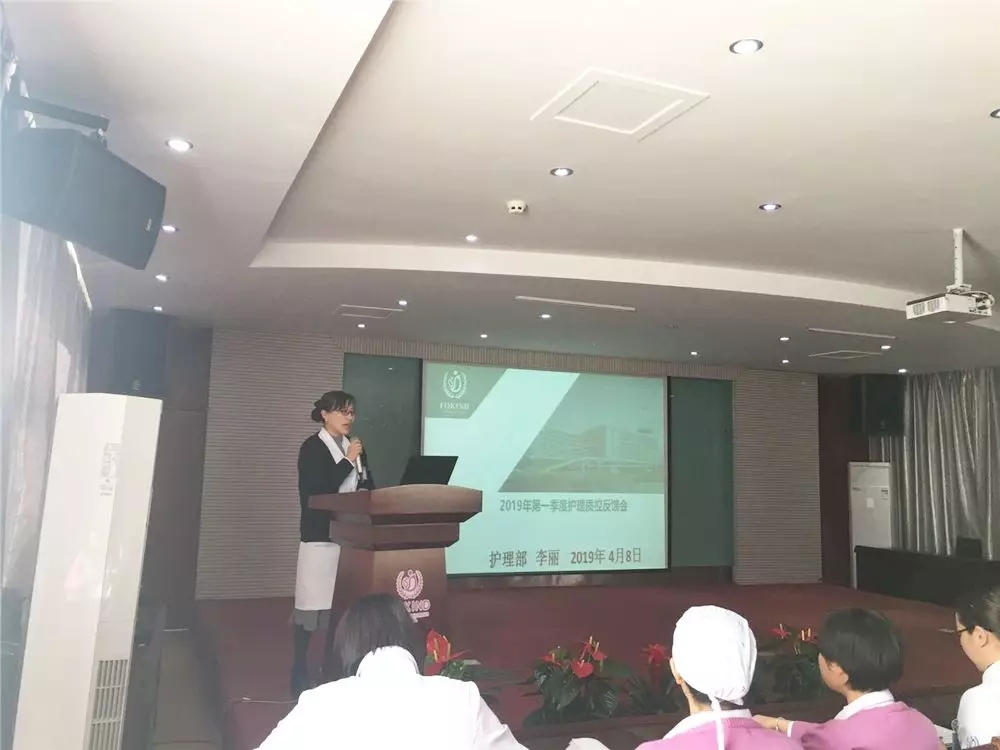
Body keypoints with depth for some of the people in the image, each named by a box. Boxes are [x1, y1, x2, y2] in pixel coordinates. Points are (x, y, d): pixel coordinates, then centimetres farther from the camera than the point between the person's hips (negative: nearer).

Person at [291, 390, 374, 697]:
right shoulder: (312, 448, -5)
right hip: (321, 536, -5)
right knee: (312, 606, -2)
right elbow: (316, 492, -15)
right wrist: (348, 461, -15)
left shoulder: (355, 447, 13)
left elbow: (368, 487, 15)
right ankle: (300, 673, 12)